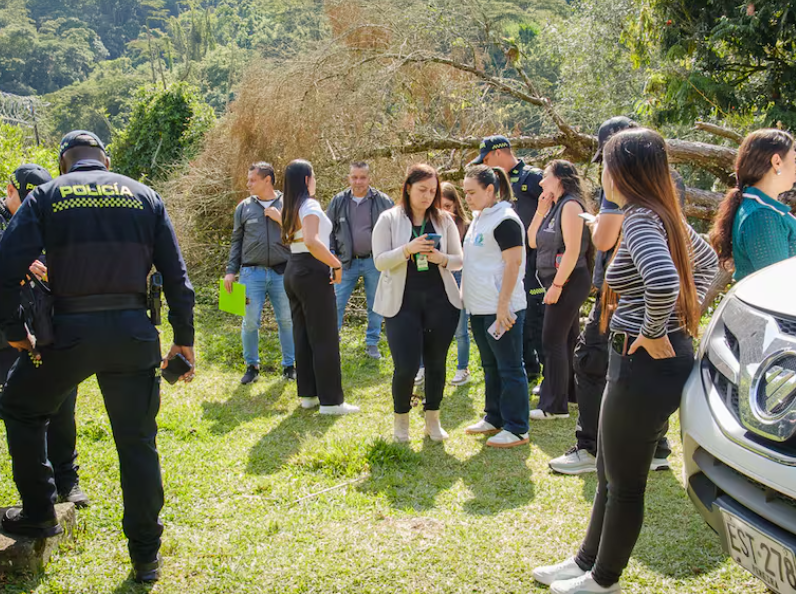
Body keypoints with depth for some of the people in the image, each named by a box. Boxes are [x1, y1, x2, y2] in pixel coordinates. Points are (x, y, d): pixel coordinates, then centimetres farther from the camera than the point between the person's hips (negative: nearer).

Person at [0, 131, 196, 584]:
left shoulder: (46, 197, 5)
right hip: (133, 333, 2)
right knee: (138, 441, 10)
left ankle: (40, 515, 27)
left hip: (70, 330, -1)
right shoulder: (145, 197, 10)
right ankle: (146, 555, 16)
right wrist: (184, 340, 10)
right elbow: (177, 275, 5)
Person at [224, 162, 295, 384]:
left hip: (282, 272, -1)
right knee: (250, 322, 3)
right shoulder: (244, 207, 7)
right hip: (252, 273, 1)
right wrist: (231, 271, 5)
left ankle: (289, 365, 20)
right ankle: (252, 366, 18)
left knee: (287, 320, 7)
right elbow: (236, 241, 11)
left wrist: (281, 219, -11)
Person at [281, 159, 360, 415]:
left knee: (302, 336, 13)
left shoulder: (290, 209, 12)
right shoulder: (310, 206, -14)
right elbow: (311, 241, -30)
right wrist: (336, 264, -22)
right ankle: (331, 401, -1)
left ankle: (308, 394, 19)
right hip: (313, 272, -9)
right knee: (325, 339, -4)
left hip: (293, 271, 9)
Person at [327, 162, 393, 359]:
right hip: (346, 262, 1)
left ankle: (372, 343, 20)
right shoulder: (339, 201, 3)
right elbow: (328, 229, 11)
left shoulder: (382, 201, -2)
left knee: (375, 305, 8)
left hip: (374, 262, -1)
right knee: (337, 303, 0)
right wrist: (331, 252, 2)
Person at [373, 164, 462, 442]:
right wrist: (408, 250, -23)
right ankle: (401, 419, 19)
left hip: (440, 300, 3)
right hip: (403, 302, -2)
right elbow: (380, 261, -7)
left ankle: (433, 420, 26)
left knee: (436, 362, 8)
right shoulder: (389, 219, -1)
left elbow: (459, 260, 8)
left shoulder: (444, 220, 6)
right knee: (406, 365, -7)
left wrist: (442, 259, -14)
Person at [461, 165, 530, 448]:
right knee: (490, 366, 17)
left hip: (501, 309, -9)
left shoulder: (505, 220, -14)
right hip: (479, 308, 9)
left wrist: (503, 306, -22)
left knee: (509, 369, -1)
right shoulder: (478, 218, 13)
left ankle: (517, 429, 5)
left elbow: (513, 264, -19)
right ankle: (494, 418, 29)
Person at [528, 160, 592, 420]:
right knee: (567, 339, 16)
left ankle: (554, 405, -3)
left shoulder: (570, 205, -14)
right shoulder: (554, 206, 14)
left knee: (553, 341, -8)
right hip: (558, 282, 9)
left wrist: (556, 286, -21)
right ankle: (574, 391, 27)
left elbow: (573, 250, -21)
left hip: (569, 282, -9)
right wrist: (541, 210, 4)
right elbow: (532, 241, 13)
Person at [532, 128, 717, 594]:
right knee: (611, 474, 22)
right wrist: (685, 314, 17)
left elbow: (662, 281, -38)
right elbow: (707, 261, 26)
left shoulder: (640, 217, -19)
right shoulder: (664, 215, 10)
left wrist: (654, 333, -22)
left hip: (647, 363, -10)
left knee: (624, 483, 7)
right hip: (666, 359, 10)